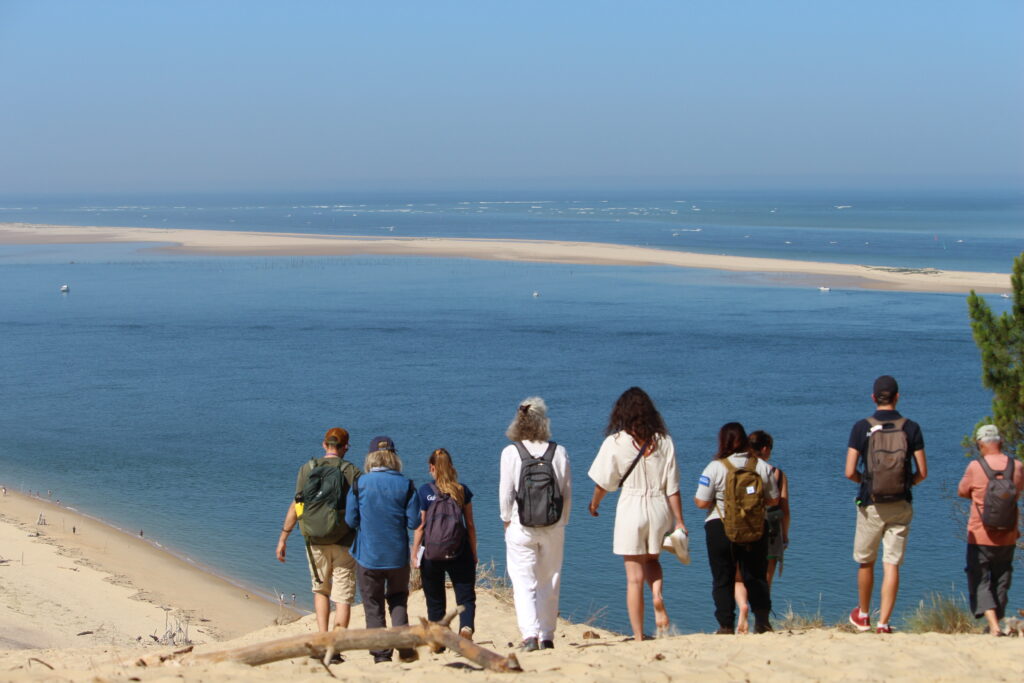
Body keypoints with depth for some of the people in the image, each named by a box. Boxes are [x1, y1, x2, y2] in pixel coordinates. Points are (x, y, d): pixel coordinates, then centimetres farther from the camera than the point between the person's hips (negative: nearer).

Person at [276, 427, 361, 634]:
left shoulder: (308, 469, 0)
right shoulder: (352, 471, -4)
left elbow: (297, 505, -3)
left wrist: (283, 538, 2)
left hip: (316, 540, 2)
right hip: (344, 542, -2)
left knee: (320, 590, 21)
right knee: (343, 597, 3)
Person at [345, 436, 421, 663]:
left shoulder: (359, 483, -8)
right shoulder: (405, 485, -6)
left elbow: (350, 520, -4)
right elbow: (414, 521, -6)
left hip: (368, 556, -1)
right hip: (398, 555, 1)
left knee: (373, 606, 8)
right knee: (398, 600, 18)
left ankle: (381, 655, 5)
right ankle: (404, 648, 5)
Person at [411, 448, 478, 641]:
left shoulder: (425, 491, -5)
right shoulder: (463, 491, 1)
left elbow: (420, 526, -5)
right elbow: (470, 524, 4)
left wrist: (414, 553, 3)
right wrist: (474, 553, 13)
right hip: (460, 552, 1)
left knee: (435, 600, 11)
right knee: (466, 595, 4)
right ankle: (467, 625, -23)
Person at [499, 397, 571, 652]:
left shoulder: (510, 452, -6)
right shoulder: (559, 452, -1)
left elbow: (505, 493, -6)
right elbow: (567, 493, 2)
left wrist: (507, 520, 9)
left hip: (521, 528, -2)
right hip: (553, 528, 2)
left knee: (523, 582, 1)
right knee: (549, 583, 12)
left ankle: (530, 634, -14)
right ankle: (547, 636, 15)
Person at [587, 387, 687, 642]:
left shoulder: (615, 442, -6)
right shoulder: (664, 441, 0)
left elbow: (603, 483, 1)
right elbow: (672, 486, 0)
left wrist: (594, 504, 21)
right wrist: (679, 521, 5)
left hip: (631, 507, -2)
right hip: (660, 508, 3)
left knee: (634, 577, 3)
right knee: (652, 559, 27)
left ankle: (639, 637, 4)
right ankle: (658, 595, -3)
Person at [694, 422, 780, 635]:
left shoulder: (715, 467, -9)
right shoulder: (762, 466, 1)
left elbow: (702, 502, -10)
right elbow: (773, 500, 7)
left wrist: (696, 500, 13)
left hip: (720, 528, -3)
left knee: (723, 579, 5)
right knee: (756, 576, 12)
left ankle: (726, 625, 2)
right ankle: (762, 621, 7)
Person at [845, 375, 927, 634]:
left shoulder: (862, 427, -6)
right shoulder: (911, 428, -3)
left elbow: (850, 472, -9)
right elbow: (922, 472, -4)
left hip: (871, 506, -1)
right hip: (900, 506, 1)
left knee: (865, 562, 16)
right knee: (892, 565, 2)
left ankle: (863, 616, 30)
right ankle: (883, 622, -3)